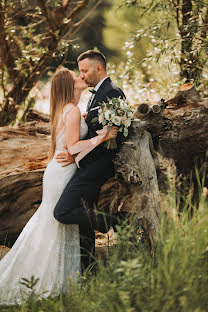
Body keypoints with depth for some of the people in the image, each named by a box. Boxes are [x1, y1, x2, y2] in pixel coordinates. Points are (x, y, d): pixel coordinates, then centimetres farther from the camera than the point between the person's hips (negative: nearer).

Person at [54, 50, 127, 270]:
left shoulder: (112, 93, -13)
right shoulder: (96, 94, 20)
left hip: (95, 166, -11)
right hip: (90, 165, 11)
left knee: (63, 212, -17)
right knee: (83, 217, 13)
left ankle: (118, 222, -9)